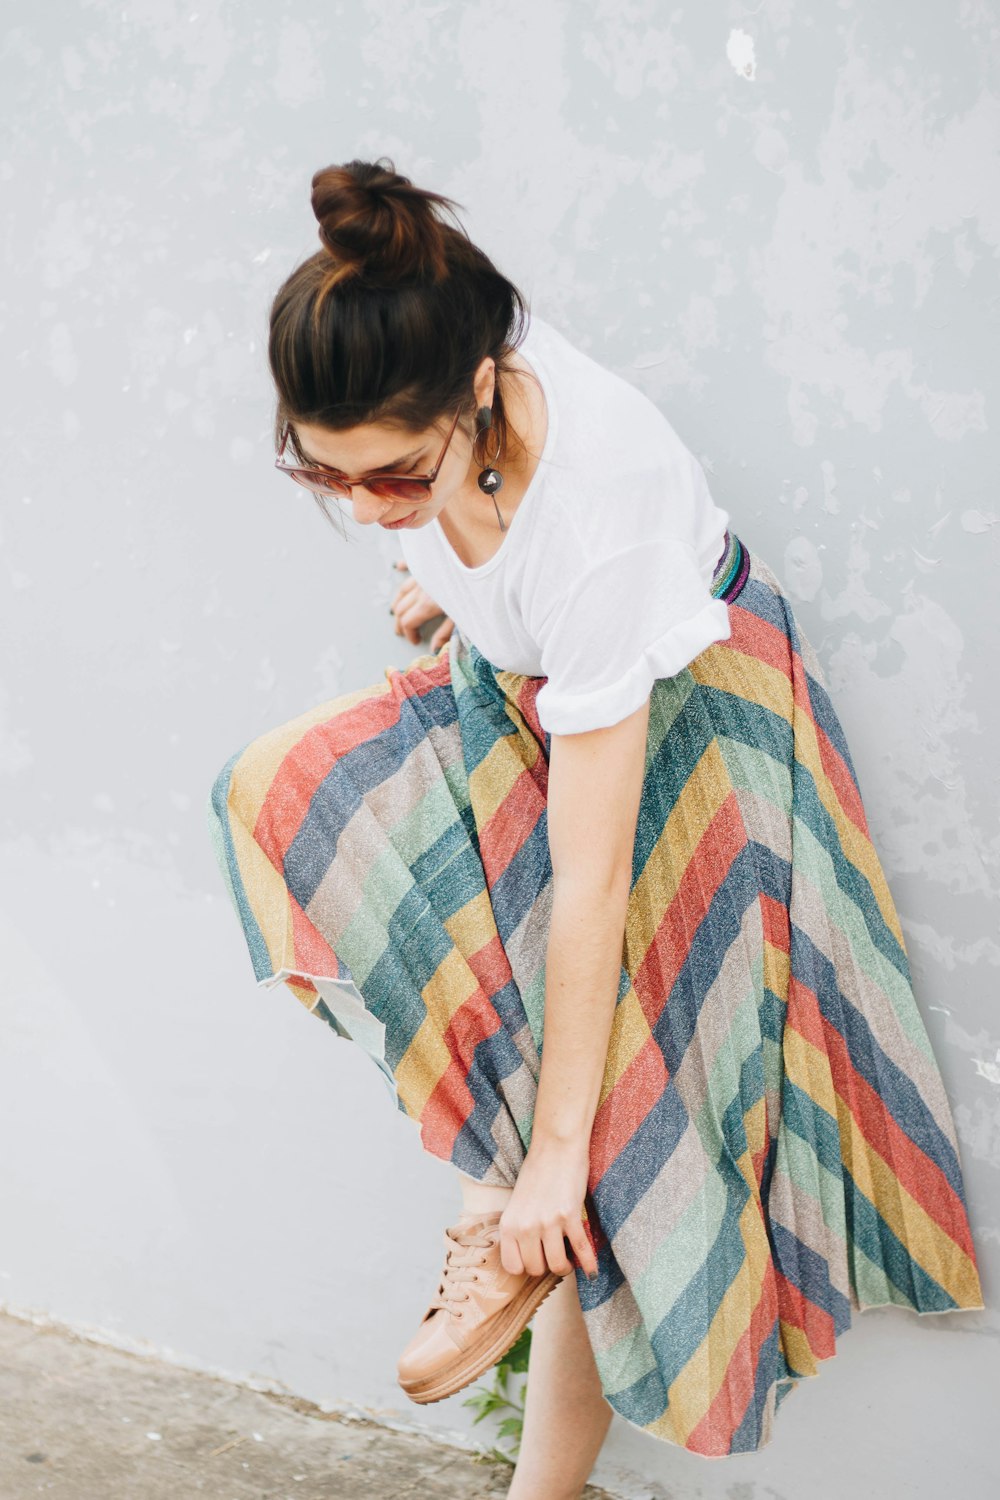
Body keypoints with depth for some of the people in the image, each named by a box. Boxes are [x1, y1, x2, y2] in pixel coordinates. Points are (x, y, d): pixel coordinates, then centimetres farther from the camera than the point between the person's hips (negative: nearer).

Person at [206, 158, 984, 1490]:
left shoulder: (597, 530, -41)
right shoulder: (415, 374, -25)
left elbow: (592, 887, -35)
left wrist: (559, 1148, -27)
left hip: (675, 716, -6)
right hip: (515, 679, 7)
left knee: (610, 1143, -7)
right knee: (282, 791, -19)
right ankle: (489, 1176, -11)